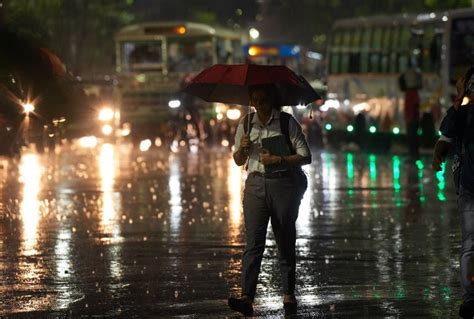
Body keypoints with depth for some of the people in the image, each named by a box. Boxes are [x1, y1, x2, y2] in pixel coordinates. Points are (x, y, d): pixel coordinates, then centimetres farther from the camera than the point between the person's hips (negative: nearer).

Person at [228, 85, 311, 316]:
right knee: (253, 242, -9)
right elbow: (238, 161, 16)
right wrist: (242, 148, -6)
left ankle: (289, 295, 16)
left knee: (285, 242, 6)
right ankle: (247, 298, -19)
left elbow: (305, 157, -5)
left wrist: (278, 160, -17)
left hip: (284, 185, -2)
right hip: (256, 185, 2)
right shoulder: (246, 123, 9)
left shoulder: (287, 122, -3)